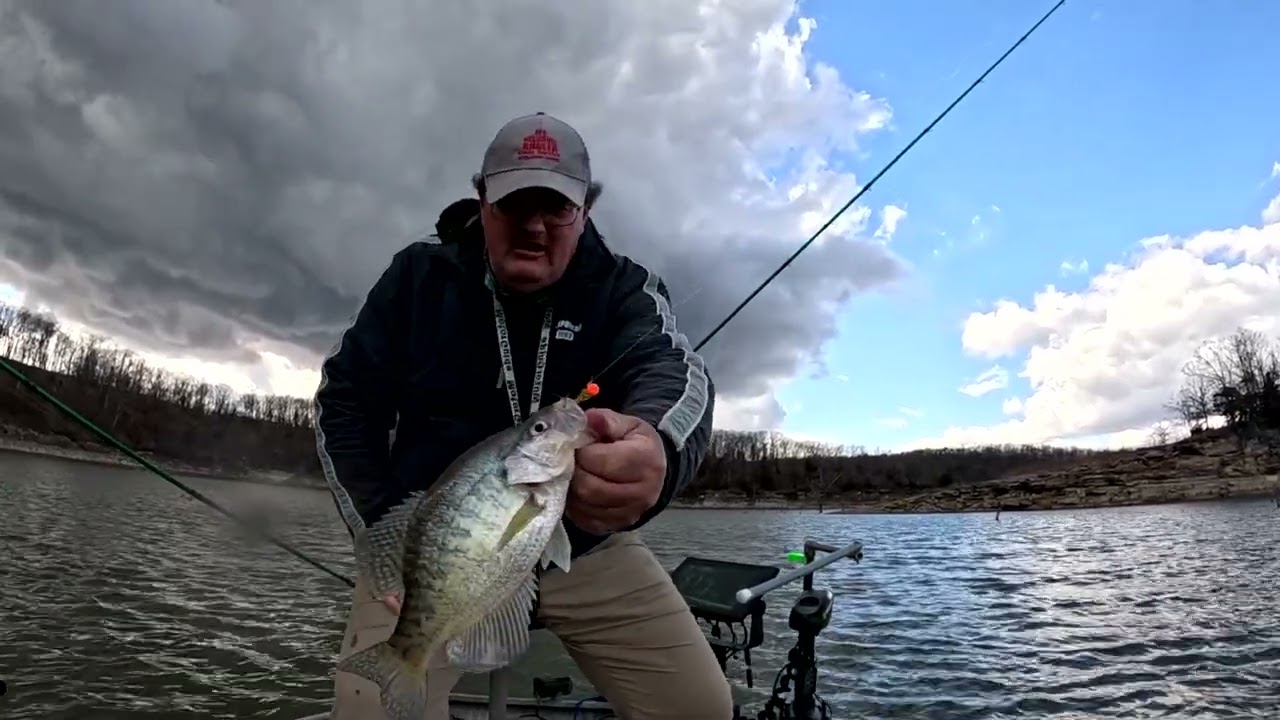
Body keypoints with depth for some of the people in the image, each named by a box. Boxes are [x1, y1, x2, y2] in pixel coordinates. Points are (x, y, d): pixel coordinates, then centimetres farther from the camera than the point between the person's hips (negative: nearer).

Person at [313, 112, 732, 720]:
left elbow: (672, 370, -28)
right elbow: (345, 400, 1)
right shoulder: (418, 277, -4)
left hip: (589, 549, 1)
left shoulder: (625, 288, -7)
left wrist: (655, 444, -53)